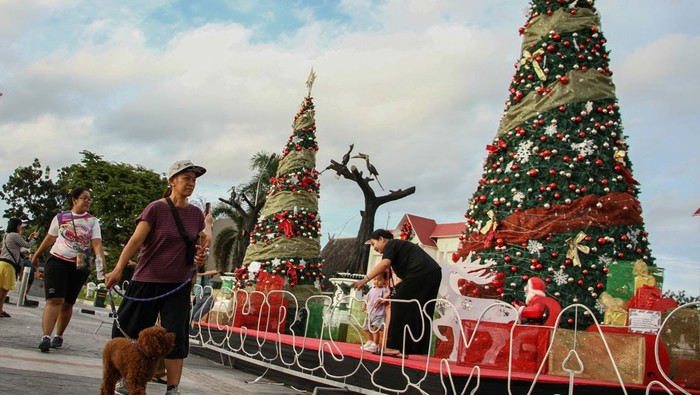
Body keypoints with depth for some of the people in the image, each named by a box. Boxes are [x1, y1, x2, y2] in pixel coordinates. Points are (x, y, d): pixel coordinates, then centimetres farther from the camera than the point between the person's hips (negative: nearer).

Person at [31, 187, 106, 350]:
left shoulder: (93, 221, 3)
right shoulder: (60, 217, 4)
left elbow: (97, 244, -8)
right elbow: (49, 239, 16)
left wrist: (102, 263, -22)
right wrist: (36, 256, 24)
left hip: (79, 266, 1)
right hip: (57, 261, -1)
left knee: (67, 303, 8)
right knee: (54, 300, -15)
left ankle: (59, 336, 23)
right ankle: (46, 337, -20)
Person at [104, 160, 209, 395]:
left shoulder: (196, 214, 6)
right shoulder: (156, 208, -8)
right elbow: (136, 240, -16)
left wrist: (200, 258, -4)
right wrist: (118, 269, -29)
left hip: (178, 286, 3)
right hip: (147, 281, -3)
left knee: (176, 337, -3)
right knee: (131, 332, 9)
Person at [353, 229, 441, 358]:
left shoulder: (390, 245, 5)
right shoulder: (400, 246, 31)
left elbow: (384, 264, -16)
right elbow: (404, 275, 25)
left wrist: (365, 279, -20)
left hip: (420, 273, -10)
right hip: (434, 273, 10)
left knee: (400, 307, -2)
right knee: (419, 312, 11)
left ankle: (395, 347, -1)